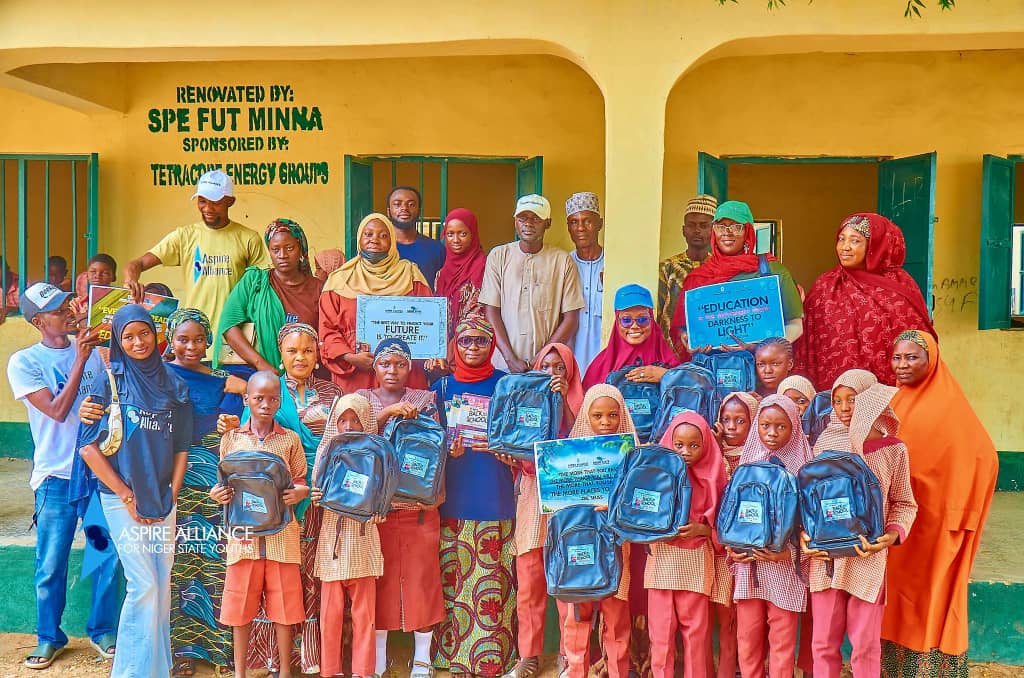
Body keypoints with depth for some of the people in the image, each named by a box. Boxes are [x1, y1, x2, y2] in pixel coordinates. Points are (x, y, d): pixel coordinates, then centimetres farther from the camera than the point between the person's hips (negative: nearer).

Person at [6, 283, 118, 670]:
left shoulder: (92, 349, 6)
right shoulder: (24, 362, -3)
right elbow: (57, 410, -14)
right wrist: (80, 360, -16)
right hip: (58, 475, -3)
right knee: (51, 565, 7)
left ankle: (102, 631, 27)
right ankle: (49, 638, 27)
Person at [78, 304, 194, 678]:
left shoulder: (174, 384, 8)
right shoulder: (108, 381, -2)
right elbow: (88, 447, -6)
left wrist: (171, 496, 1)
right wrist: (127, 496, -8)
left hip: (163, 500, 4)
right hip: (121, 498, -3)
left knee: (162, 585, 8)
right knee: (144, 585, -6)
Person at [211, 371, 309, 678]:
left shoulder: (290, 439, 5)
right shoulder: (231, 438, 6)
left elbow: (301, 481, 8)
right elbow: (223, 482, 13)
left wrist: (298, 493, -13)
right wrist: (216, 493, -8)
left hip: (282, 533, 0)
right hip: (243, 532, 1)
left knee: (285, 603, 6)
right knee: (241, 605, 7)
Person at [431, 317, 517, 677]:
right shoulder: (442, 386, 7)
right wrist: (449, 450, -11)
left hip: (495, 497, -1)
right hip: (452, 498, 2)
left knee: (493, 579, 0)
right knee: (451, 578, 4)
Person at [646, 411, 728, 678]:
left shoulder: (711, 478, 0)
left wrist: (700, 529, -14)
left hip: (696, 562, 0)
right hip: (662, 559, 0)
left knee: (696, 631, 5)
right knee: (661, 629, 4)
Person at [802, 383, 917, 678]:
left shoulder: (893, 449, -2)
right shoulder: (824, 445, 2)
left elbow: (904, 504, 5)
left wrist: (892, 535, -12)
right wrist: (803, 532, -4)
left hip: (868, 558, -2)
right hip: (824, 557, 2)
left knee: (866, 644, 6)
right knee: (823, 642, 10)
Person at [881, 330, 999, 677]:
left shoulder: (948, 404, -10)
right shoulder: (896, 401, 9)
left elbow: (983, 455, -15)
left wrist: (956, 508, -16)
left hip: (929, 519, -6)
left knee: (927, 593, 2)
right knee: (897, 594, 11)